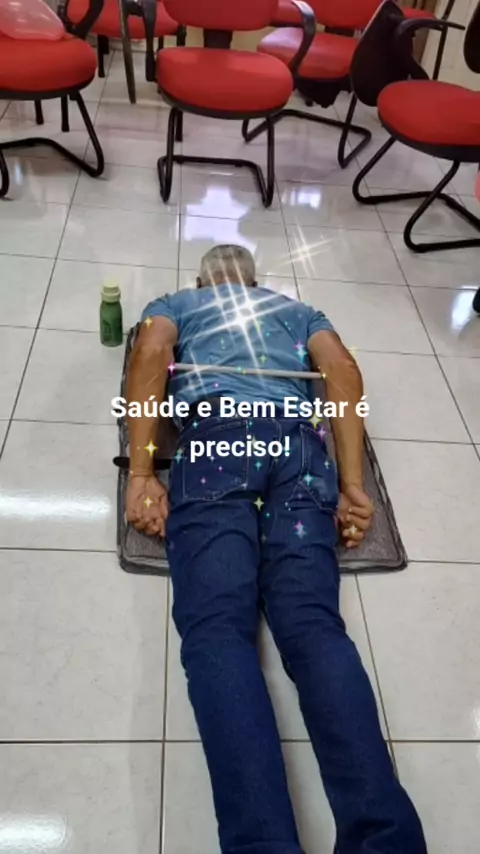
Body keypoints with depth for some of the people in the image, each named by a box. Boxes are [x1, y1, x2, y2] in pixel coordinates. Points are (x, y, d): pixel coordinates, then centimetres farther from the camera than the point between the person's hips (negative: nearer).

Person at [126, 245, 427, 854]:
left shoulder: (173, 304, 33)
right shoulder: (299, 310, 38)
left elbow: (151, 353, 9)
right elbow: (344, 371, 17)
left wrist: (141, 475, -1)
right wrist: (351, 484, 6)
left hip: (212, 433, -2)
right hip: (299, 440, 2)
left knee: (216, 628, -16)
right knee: (313, 624, -14)